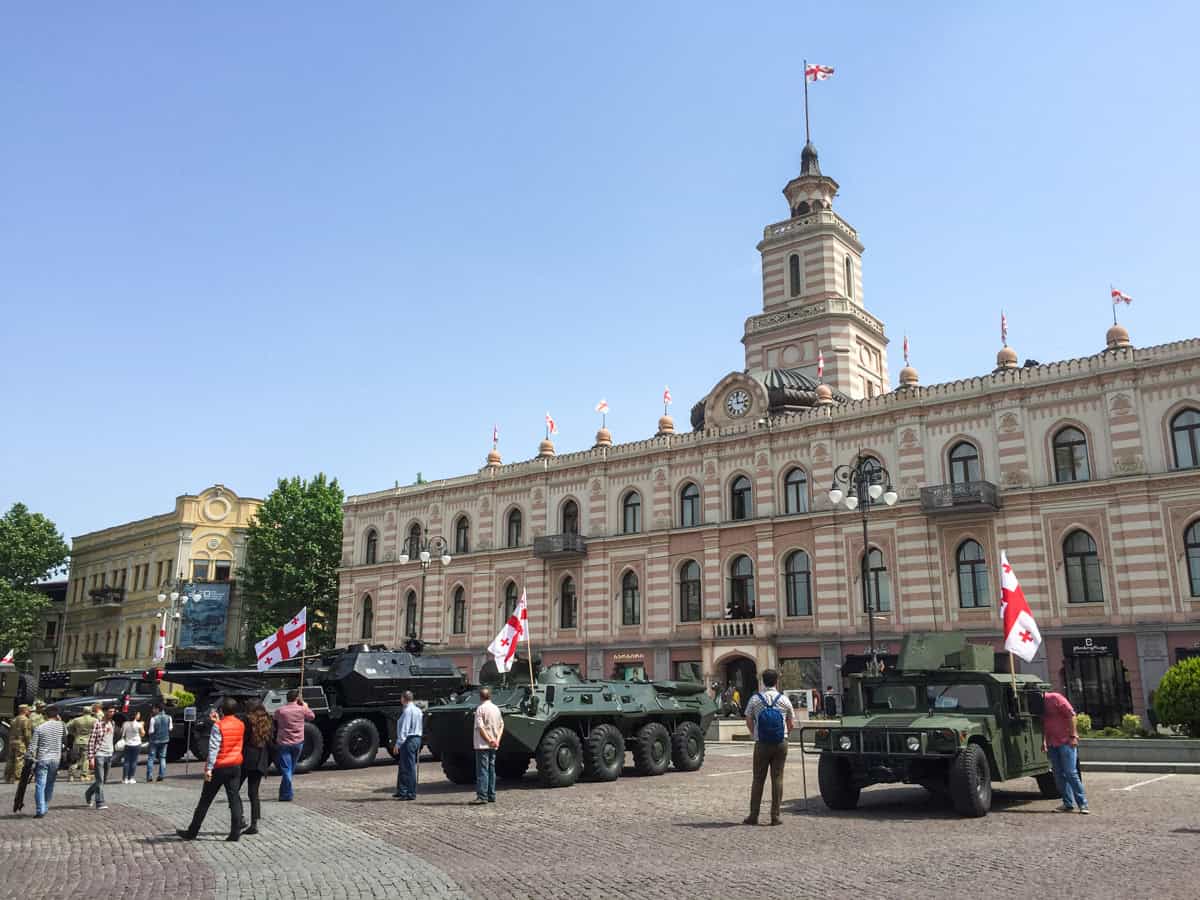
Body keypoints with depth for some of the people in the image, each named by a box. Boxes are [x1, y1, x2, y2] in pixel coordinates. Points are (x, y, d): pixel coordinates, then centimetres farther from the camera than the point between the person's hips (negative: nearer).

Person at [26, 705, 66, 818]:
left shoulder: (39, 728, -5)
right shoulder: (61, 726, 0)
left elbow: (33, 745, -5)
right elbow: (65, 734, 21)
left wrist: (29, 758, 5)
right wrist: (60, 720, 18)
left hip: (42, 759, -2)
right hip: (55, 759, 2)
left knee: (40, 786, 0)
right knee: (49, 785, 14)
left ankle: (40, 811, -4)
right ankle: (45, 808, 19)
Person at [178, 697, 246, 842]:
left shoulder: (218, 726, -14)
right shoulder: (240, 725, 4)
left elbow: (213, 748, -19)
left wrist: (209, 768, -19)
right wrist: (218, 721, 14)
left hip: (219, 767, -5)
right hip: (235, 766, 5)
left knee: (205, 801, 6)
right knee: (234, 799, 3)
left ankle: (192, 832, 16)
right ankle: (235, 832, -2)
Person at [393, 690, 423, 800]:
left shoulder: (407, 710, -16)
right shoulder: (418, 710, 13)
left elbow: (404, 729, -20)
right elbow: (421, 728, 17)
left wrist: (398, 744, -17)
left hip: (408, 740, -10)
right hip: (417, 739, 10)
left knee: (409, 767, -4)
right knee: (402, 766, 19)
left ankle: (411, 794, 0)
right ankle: (401, 791, 26)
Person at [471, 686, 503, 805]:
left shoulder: (481, 709, -11)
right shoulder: (496, 708, 12)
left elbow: (480, 727, -18)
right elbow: (501, 725, 13)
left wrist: (489, 740, -12)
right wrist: (497, 740, 5)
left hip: (483, 744, -7)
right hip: (493, 746, 7)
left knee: (482, 770, -7)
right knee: (491, 769, 12)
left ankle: (482, 796, -11)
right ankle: (491, 796, 14)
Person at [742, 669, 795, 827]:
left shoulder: (755, 699, -2)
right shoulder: (784, 700, 0)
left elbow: (749, 722, 3)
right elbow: (791, 725, 6)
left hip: (762, 744, 0)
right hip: (781, 743, 1)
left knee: (758, 779, 6)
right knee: (777, 778, 5)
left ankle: (753, 815, 8)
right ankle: (775, 816, 4)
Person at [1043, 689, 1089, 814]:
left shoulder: (1055, 698, -10)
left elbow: (1071, 715, -13)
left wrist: (1073, 736, -16)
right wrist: (1044, 741, 12)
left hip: (1066, 741, -7)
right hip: (1051, 744, 7)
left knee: (1070, 772, -9)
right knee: (1058, 774, 5)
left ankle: (1083, 804, -2)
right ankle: (1068, 804, 10)